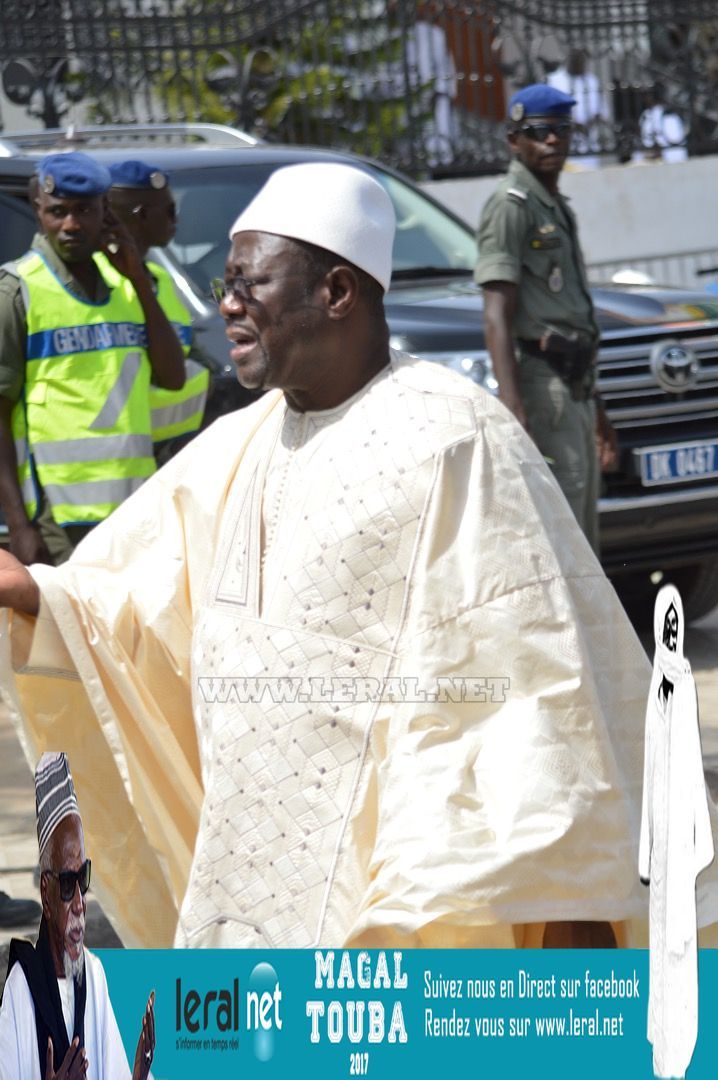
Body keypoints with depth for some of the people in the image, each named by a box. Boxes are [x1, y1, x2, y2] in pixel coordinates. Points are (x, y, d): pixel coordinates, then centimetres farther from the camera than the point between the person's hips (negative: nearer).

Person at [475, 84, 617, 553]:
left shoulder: (558, 207, 21)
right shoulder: (512, 206, -8)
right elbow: (498, 317, -18)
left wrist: (596, 408, 27)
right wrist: (514, 409, -29)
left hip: (576, 386, 10)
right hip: (544, 386, -10)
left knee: (583, 544, 13)